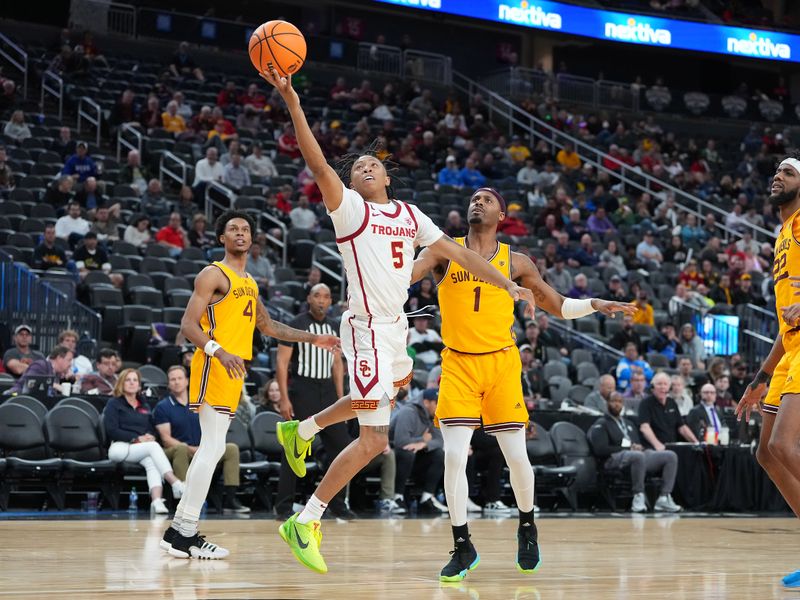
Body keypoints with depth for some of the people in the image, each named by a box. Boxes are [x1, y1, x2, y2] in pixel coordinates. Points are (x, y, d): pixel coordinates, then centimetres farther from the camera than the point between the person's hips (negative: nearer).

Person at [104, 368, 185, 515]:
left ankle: (156, 501, -53)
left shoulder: (144, 407, 28)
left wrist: (150, 436, -6)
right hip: (120, 447, -4)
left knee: (151, 463, -33)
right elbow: (111, 430, -3)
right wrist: (137, 438, -12)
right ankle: (176, 484, -46)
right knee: (153, 447, -33)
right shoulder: (114, 404, 11)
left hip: (142, 448, 4)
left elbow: (152, 430, 20)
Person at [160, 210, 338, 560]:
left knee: (212, 449, 8)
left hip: (234, 371, 9)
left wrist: (312, 339, 29)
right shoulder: (214, 275, -5)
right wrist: (219, 352, -28)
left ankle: (180, 529, 12)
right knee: (213, 447, -14)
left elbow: (267, 326, 33)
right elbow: (188, 325, -13)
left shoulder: (249, 283, 21)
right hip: (213, 367, -9)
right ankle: (185, 534, -13)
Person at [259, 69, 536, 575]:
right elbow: (318, 163, -20)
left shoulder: (410, 216, 12)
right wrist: (293, 104, -29)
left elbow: (457, 252, 13)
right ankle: (305, 522, -8)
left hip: (395, 326, 8)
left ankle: (301, 431, 48)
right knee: (374, 439, -14)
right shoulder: (349, 209, -7)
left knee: (386, 397, 32)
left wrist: (508, 284, 7)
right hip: (369, 329, -8)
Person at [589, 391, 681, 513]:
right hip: (615, 458, -8)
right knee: (638, 456, -42)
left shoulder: (628, 423, 32)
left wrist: (639, 447, -1)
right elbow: (600, 449, -7)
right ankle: (638, 497, -34)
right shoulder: (601, 424, 8)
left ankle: (664, 498, -21)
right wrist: (628, 449, -11)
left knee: (670, 456, -12)